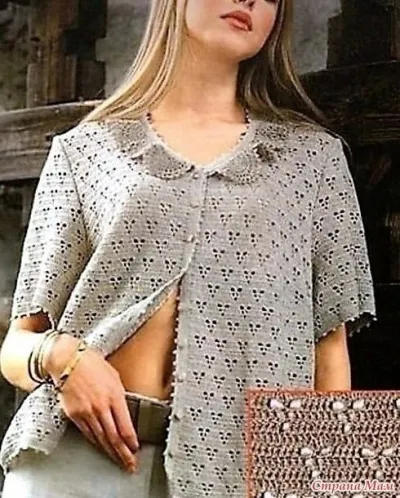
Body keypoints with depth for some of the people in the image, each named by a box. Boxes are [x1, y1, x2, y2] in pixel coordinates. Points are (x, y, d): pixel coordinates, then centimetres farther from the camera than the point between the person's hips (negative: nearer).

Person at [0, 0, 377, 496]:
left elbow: (330, 349, 8)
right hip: (86, 445, 0)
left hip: (242, 457, 1)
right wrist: (60, 356, -11)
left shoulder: (313, 154, 13)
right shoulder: (85, 148, 11)